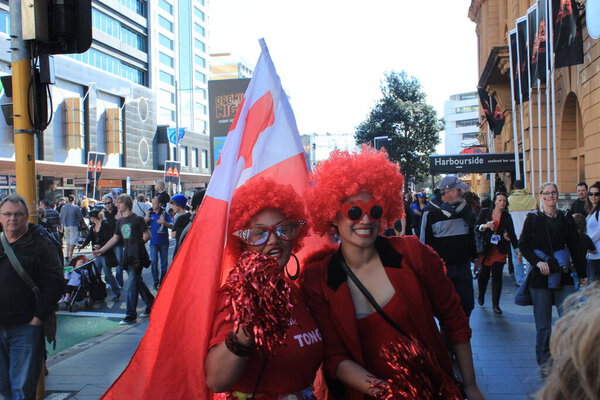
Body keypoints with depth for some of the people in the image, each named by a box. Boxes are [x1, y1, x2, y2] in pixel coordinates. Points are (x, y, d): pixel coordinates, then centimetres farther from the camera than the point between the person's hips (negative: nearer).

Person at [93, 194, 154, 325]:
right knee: (138, 282, 14)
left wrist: (136, 244, -7)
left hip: (137, 255, -7)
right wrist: (101, 250, 15)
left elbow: (147, 236, -5)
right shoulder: (120, 221, 15)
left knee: (132, 285, -9)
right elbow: (115, 238, 20)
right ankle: (151, 305, 29)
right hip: (127, 255, 7)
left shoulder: (137, 219, -6)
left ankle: (131, 315, -6)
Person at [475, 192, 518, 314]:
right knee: (484, 273, 2)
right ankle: (481, 294, 33)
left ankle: (495, 304, 4)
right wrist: (485, 226, -18)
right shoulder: (485, 212, 2)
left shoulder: (507, 217, 7)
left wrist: (517, 248, 0)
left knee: (497, 275, -5)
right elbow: (476, 227, 0)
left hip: (500, 250, 1)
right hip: (485, 248, -1)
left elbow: (512, 234, 10)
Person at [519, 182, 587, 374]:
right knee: (543, 324, 4)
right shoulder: (533, 219, 2)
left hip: (563, 276, 2)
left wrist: (582, 275, 11)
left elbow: (575, 248, 12)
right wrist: (538, 262, -14)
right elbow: (523, 244, 0)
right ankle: (544, 363, 17)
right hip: (540, 277, -2)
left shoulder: (566, 219, 9)